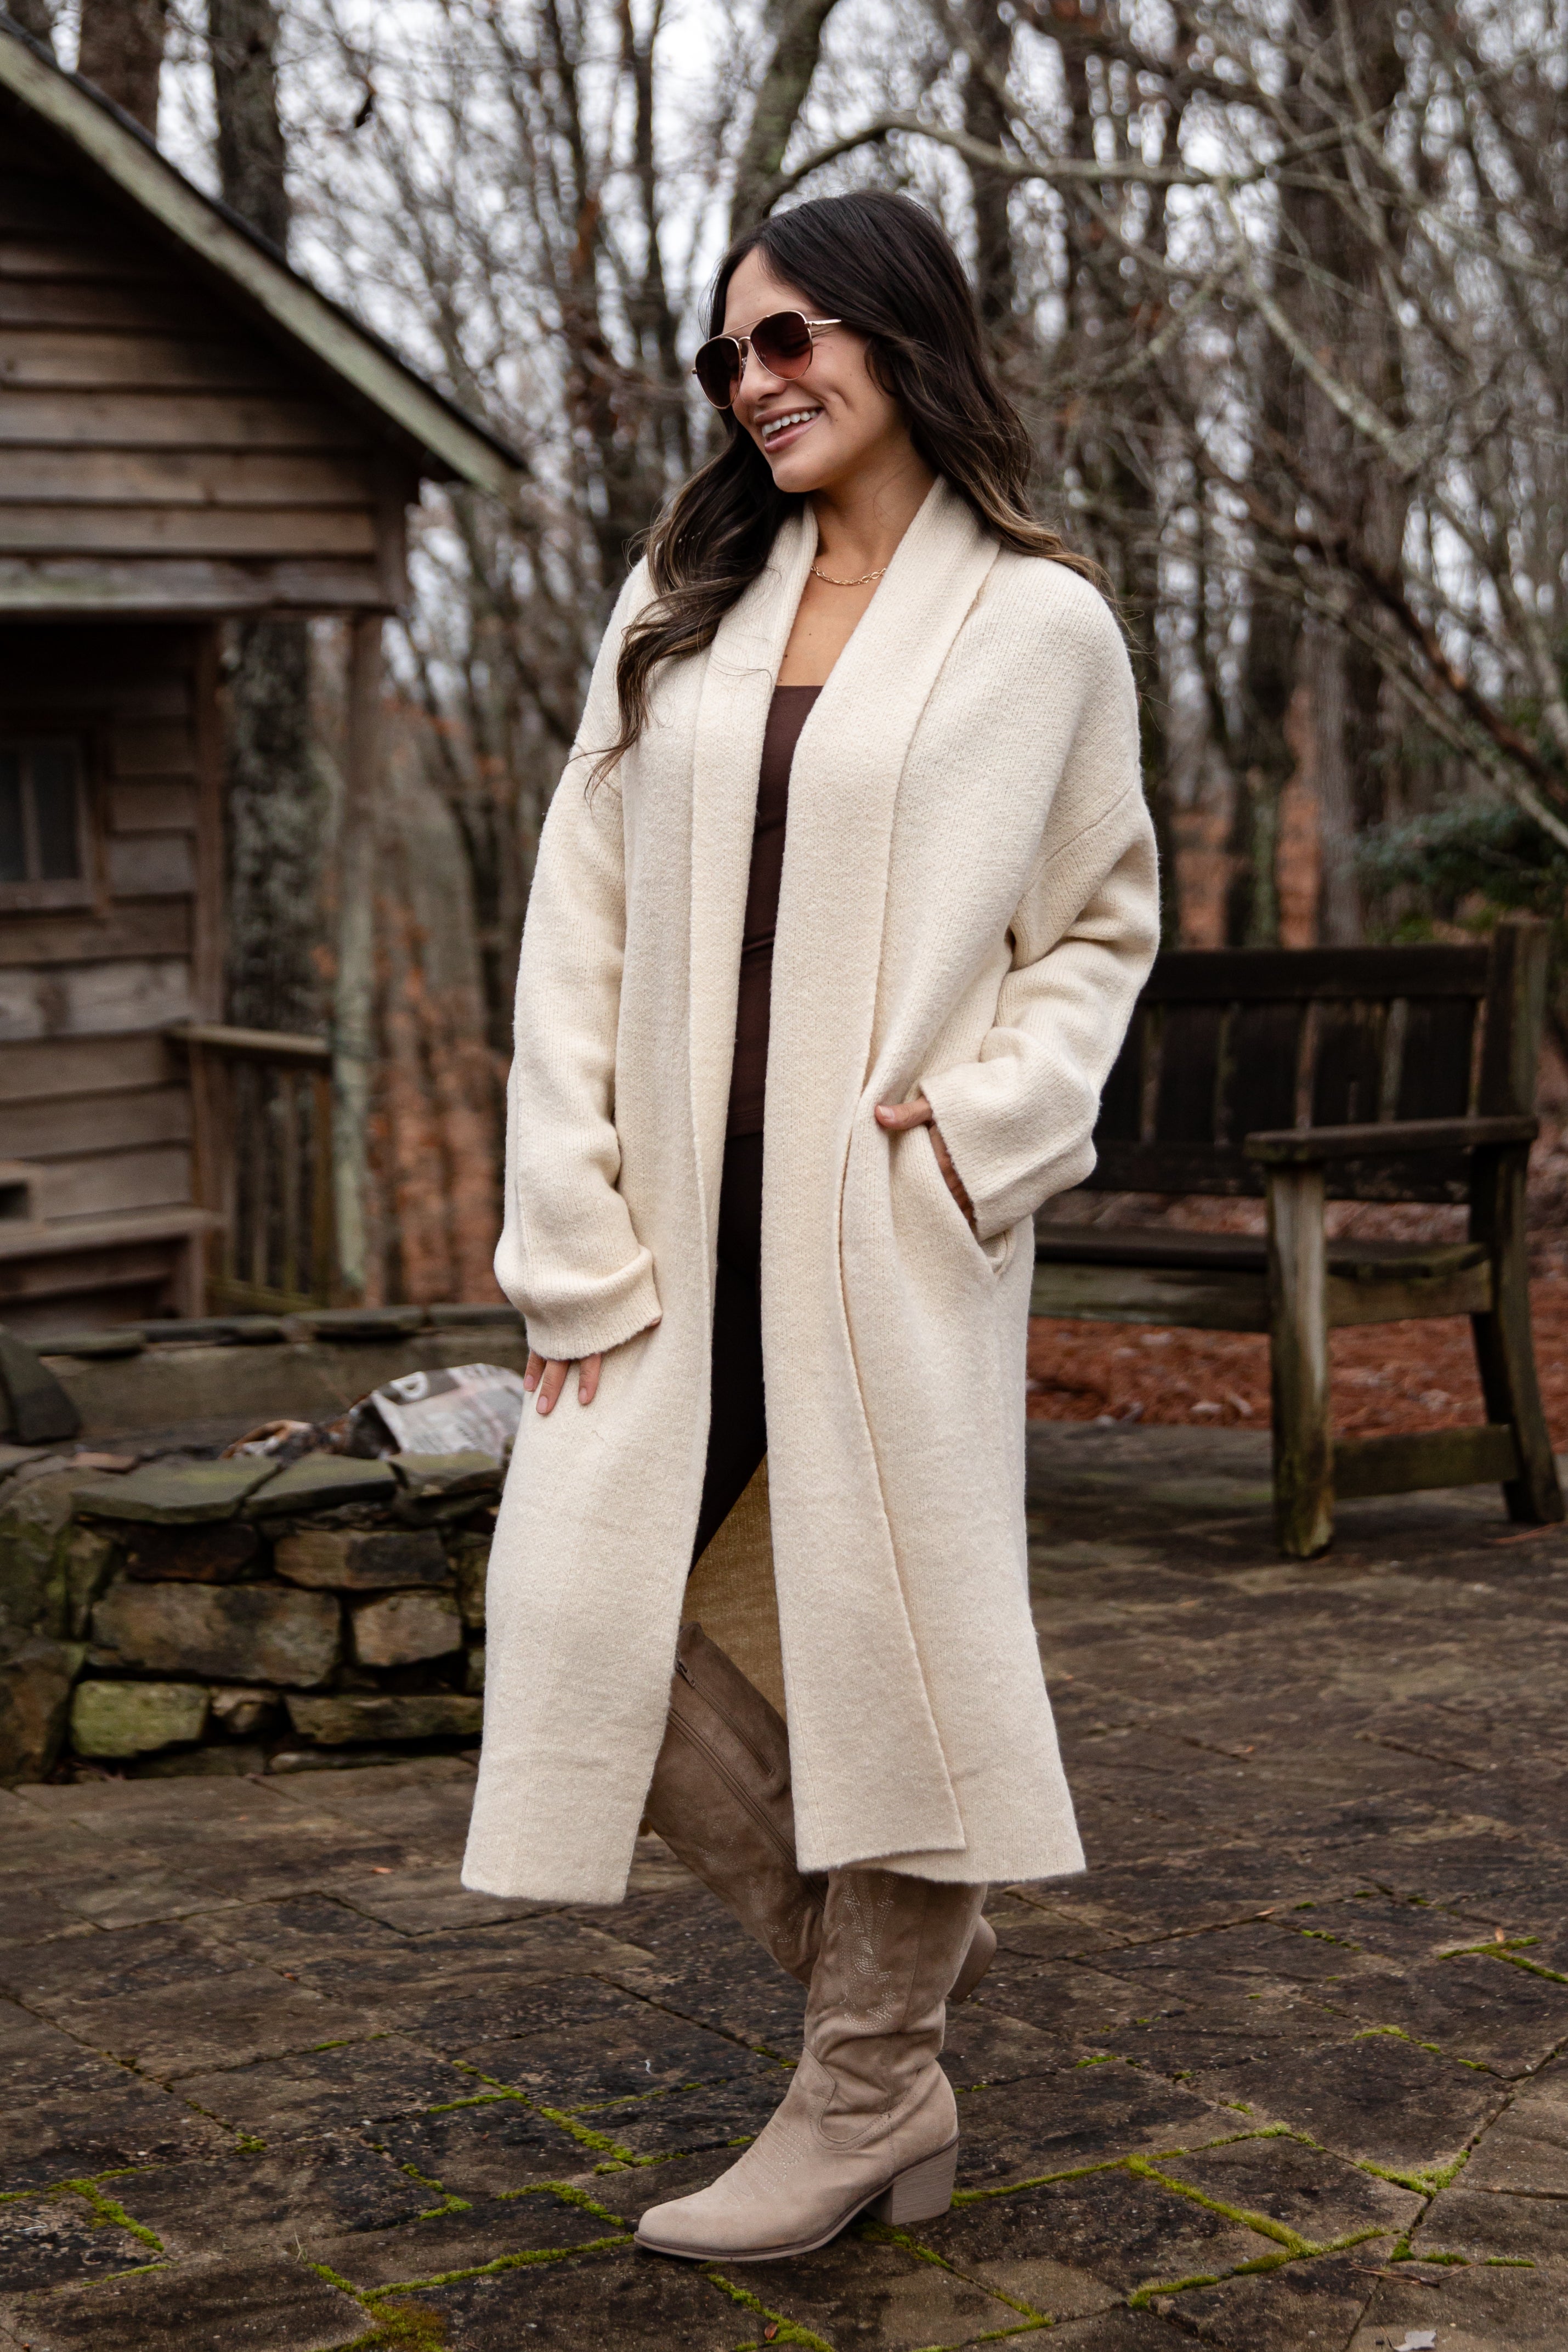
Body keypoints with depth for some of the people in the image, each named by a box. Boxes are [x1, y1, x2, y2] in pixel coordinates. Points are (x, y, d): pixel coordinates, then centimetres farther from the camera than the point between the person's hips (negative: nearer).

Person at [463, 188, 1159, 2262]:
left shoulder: (1039, 626, 2)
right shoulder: (679, 606, 12)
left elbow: (1107, 923, 8)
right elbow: (582, 925, 6)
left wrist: (989, 1117, -11)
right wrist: (574, 1237, -3)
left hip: (891, 1220, -4)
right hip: (683, 1214, 4)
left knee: (889, 1621, -1)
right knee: (585, 1610, -1)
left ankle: (861, 2101, 17)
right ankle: (900, 1964, 19)